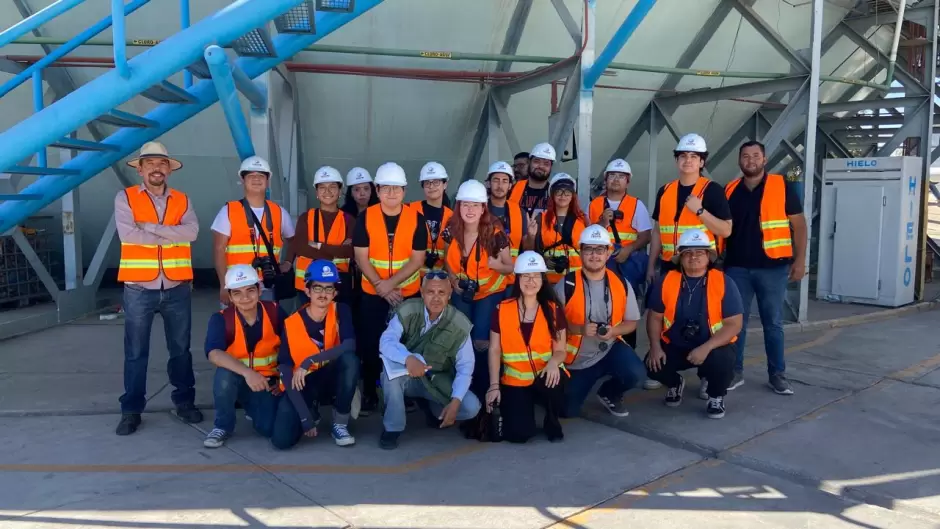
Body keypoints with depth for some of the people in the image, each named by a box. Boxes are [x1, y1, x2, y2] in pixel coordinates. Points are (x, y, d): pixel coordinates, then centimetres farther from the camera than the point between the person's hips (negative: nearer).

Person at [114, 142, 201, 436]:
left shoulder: (182, 200, 8)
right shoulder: (125, 198, 1)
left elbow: (191, 231, -11)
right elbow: (128, 235, -16)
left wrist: (149, 227, -15)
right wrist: (172, 234, -11)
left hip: (177, 288, 2)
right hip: (139, 288, -2)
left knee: (181, 349, 12)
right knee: (135, 352, 5)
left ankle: (184, 401, 24)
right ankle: (131, 410, 15)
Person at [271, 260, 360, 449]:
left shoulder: (341, 311, -11)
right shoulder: (291, 324, -15)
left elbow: (350, 346, -29)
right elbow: (285, 371, -18)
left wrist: (310, 361, -34)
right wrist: (305, 418, -25)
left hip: (331, 378, 1)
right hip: (304, 383, -1)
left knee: (350, 360, -34)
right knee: (282, 439, -23)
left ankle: (340, 424, -13)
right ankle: (312, 411, 13)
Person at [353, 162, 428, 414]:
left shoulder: (417, 219, -6)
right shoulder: (365, 218, -5)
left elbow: (418, 259, -9)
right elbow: (361, 257, -7)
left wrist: (391, 283, -18)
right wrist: (380, 286, -17)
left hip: (408, 293, 0)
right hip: (372, 293, 0)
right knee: (370, 344, 5)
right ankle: (369, 393, 19)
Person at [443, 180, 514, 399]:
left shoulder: (495, 234, -23)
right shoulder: (452, 231, -13)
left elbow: (510, 268, -12)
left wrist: (497, 265, -32)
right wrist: (453, 279, -10)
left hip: (490, 293, -3)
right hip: (461, 292, 3)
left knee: (481, 341, -7)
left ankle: (482, 388, 17)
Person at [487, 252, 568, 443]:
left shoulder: (554, 310, -1)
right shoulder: (502, 310, -1)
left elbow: (560, 350, 0)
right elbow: (494, 350, 1)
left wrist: (553, 362, -24)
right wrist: (494, 385, -8)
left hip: (545, 376, 1)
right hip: (514, 381, 0)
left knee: (554, 381, -37)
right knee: (519, 433, -21)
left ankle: (552, 422, -3)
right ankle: (505, 406, 18)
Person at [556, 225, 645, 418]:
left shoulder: (621, 284, -7)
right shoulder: (566, 285, -15)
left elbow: (631, 322, 0)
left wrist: (613, 331, -21)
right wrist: (580, 329, -27)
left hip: (610, 349, 1)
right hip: (577, 358, -1)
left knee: (636, 373, -28)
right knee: (568, 411, 3)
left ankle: (609, 394, 7)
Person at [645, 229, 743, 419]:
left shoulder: (724, 283, -12)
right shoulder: (665, 281, -6)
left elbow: (734, 324, -14)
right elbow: (654, 317, 2)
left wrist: (706, 348, -25)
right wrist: (655, 346, -14)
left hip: (713, 346, -2)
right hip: (674, 346, 2)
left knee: (722, 362, -33)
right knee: (652, 365, -22)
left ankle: (716, 396, 6)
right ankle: (675, 384, 18)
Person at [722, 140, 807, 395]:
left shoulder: (782, 187, 0)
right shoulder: (730, 191, 7)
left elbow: (798, 224, 1)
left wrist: (799, 260, -5)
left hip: (772, 267, -2)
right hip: (736, 267, 2)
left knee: (773, 322, 7)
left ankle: (777, 374, 17)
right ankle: (735, 371, 16)